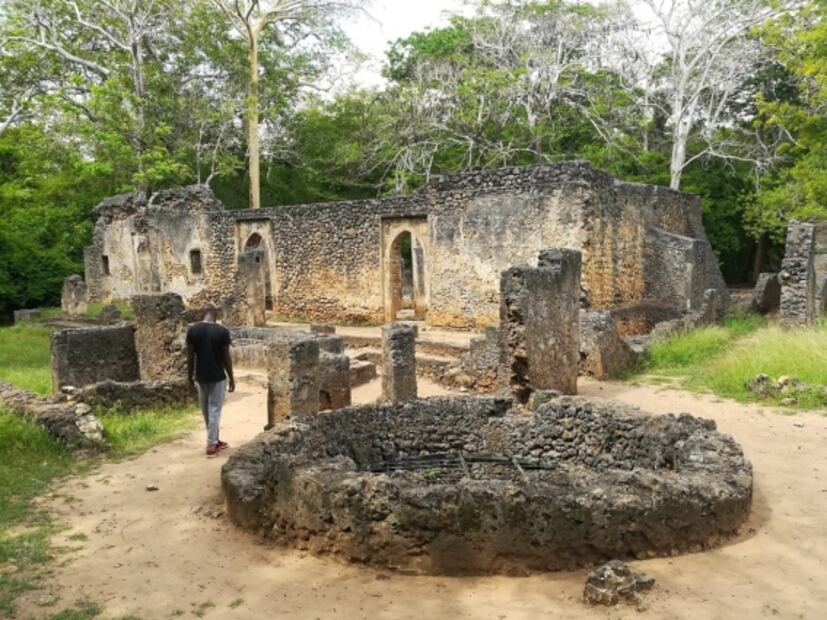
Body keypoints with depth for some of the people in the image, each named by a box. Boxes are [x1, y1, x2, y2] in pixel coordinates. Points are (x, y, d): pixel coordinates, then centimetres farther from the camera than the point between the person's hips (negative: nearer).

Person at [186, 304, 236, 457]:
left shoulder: (192, 330, -3)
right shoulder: (222, 331, -11)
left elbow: (190, 356, -1)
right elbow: (226, 357, -9)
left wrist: (189, 377, 9)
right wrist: (231, 378, 0)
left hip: (201, 377, 3)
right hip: (218, 377, -3)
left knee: (206, 411, 15)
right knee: (214, 410, 3)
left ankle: (214, 440, 26)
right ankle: (211, 444, 3)